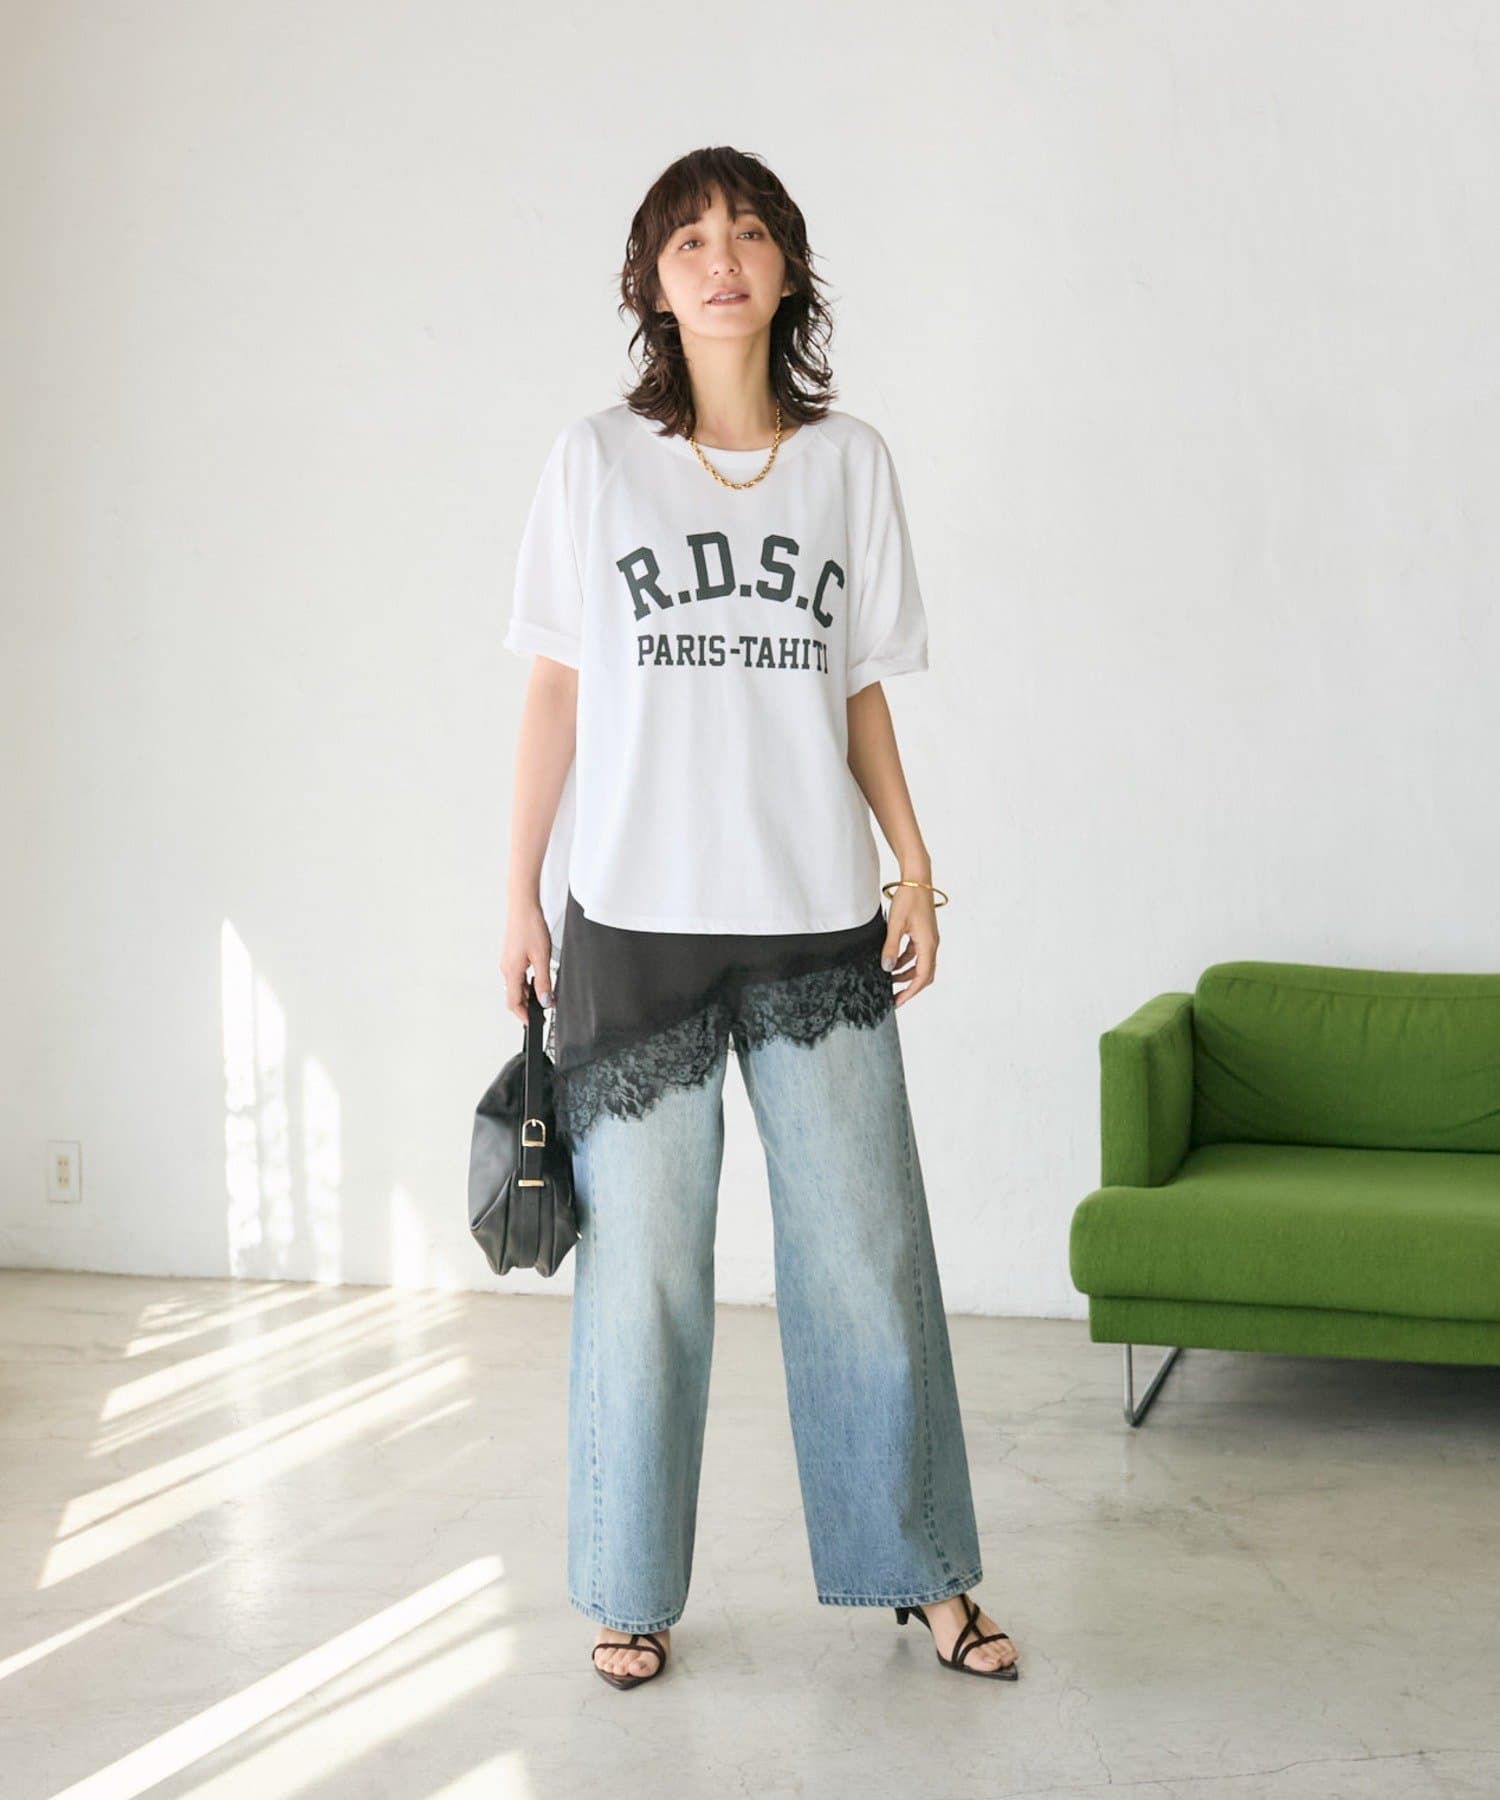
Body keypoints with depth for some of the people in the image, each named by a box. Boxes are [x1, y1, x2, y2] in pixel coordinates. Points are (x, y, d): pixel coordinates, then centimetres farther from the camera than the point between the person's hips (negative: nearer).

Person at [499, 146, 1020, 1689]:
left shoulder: (849, 460, 8)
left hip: (815, 920, 2)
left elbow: (863, 691, 11)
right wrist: (522, 896, 2)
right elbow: (554, 692, 5)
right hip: (633, 921, -1)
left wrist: (915, 867, 3)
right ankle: (631, 1590, 20)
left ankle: (920, 1570, 21)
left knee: (867, 1251, 5)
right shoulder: (596, 460, 3)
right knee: (641, 1261, 4)